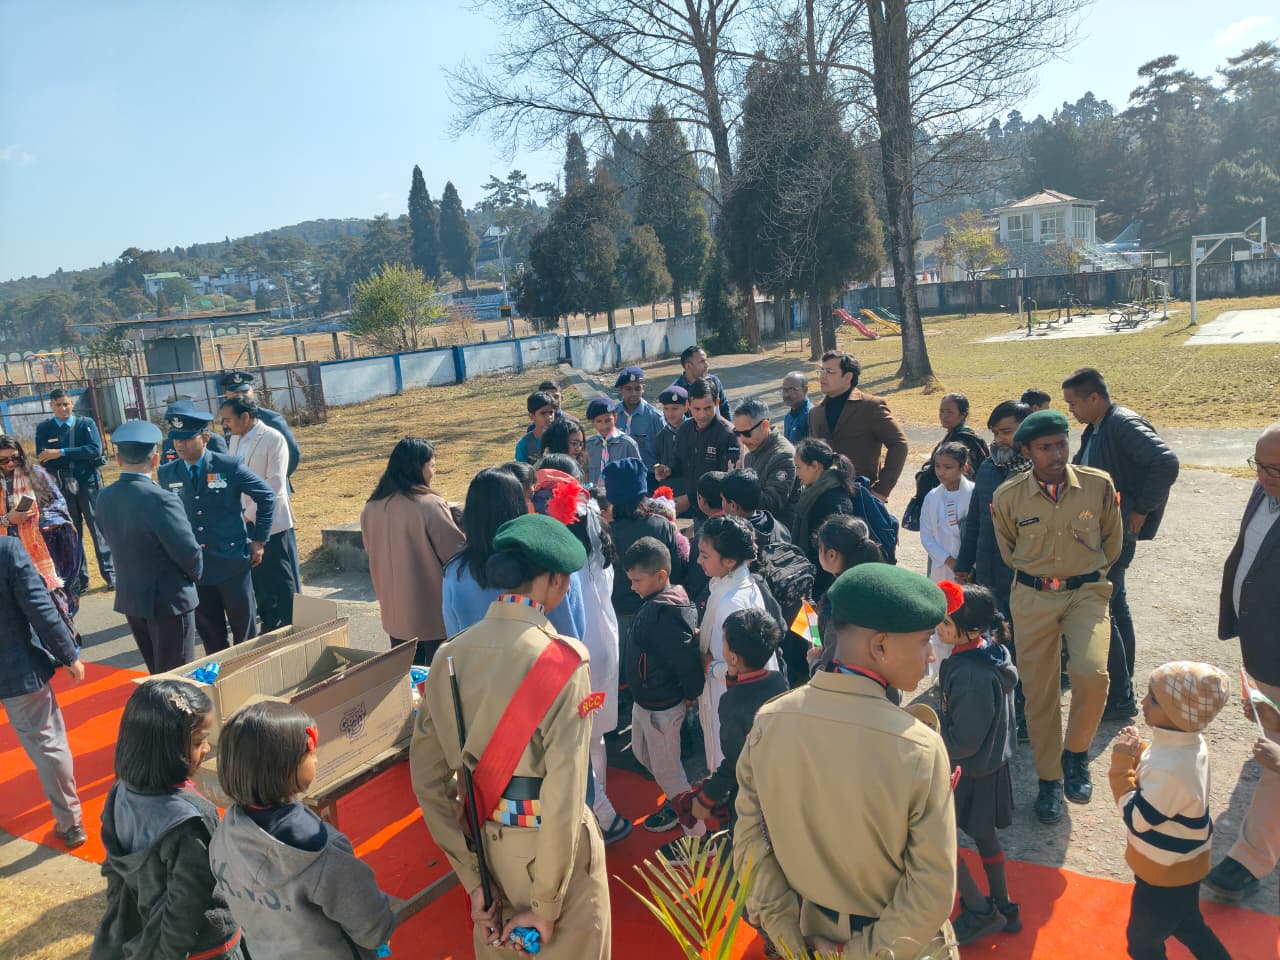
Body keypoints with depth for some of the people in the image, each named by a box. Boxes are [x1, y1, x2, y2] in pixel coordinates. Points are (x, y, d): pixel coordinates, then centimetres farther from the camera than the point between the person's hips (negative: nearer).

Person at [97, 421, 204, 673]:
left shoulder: (105, 498, -3)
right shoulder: (160, 499, -24)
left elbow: (114, 541, 8)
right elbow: (189, 553, -20)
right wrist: (195, 572, 2)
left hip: (129, 598, 7)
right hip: (169, 600, -7)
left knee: (157, 675, 21)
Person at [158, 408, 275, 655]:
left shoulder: (230, 466, -8)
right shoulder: (166, 474, 2)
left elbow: (267, 497, -1)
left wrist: (259, 540, -2)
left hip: (233, 562, -3)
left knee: (245, 630, 8)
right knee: (210, 634, 12)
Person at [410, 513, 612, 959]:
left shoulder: (449, 655, -5)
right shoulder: (562, 660, -21)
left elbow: (427, 778, -1)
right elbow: (563, 795, -24)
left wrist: (472, 880, 4)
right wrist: (546, 905, -13)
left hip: (484, 841, 5)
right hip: (553, 847, -5)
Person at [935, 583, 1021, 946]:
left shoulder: (972, 677, -36)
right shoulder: (992, 647, -8)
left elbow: (962, 742, -27)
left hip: (971, 772, -9)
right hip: (991, 762, 9)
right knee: (984, 834, 25)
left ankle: (981, 912, 25)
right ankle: (1003, 908, 43)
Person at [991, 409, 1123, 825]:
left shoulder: (1099, 485, -8)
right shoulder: (1008, 496, -8)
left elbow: (1112, 541, 11)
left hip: (1086, 592, 0)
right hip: (1032, 598, 1)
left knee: (1092, 673, -23)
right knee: (1039, 692, 6)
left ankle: (1076, 754, 5)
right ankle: (1049, 779, 26)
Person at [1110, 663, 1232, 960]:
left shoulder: (1171, 769, -39)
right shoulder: (1189, 741, -11)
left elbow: (1136, 819, -27)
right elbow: (1156, 785, 6)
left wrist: (1121, 763, -27)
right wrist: (1137, 753, -11)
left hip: (1166, 872, -8)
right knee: (1188, 925, 32)